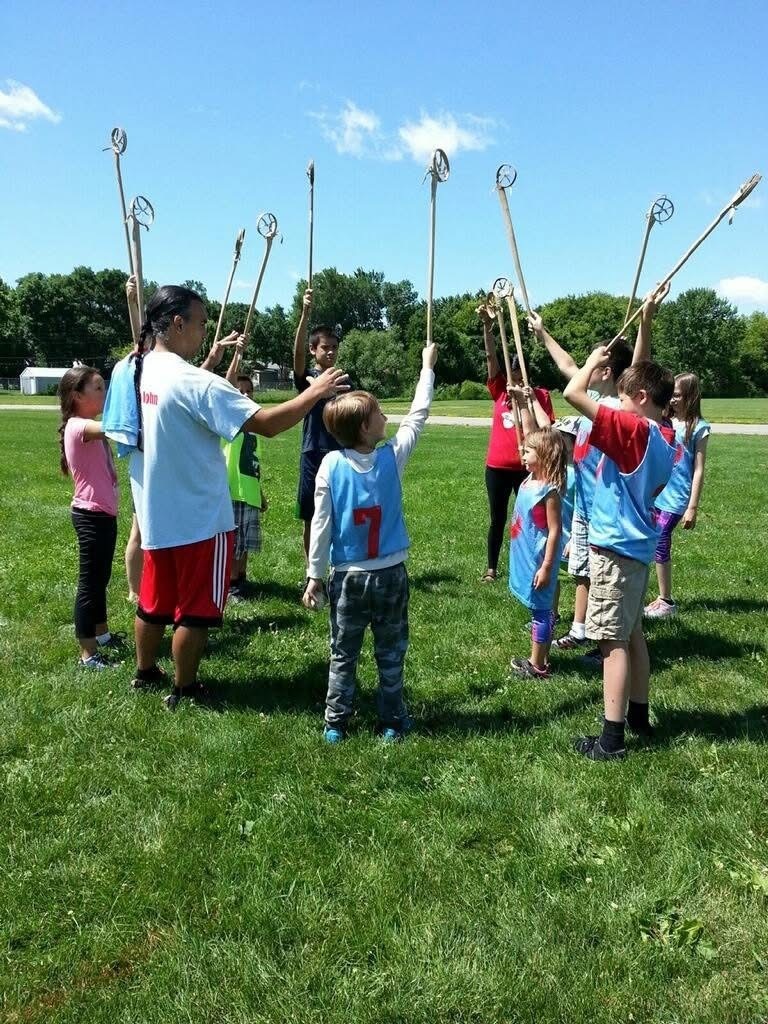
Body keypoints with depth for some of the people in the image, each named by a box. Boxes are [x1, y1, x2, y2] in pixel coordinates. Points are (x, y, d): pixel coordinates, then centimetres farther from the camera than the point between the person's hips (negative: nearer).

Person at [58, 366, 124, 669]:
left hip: (103, 513, 10)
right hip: (91, 516, -10)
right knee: (90, 583, -3)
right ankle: (88, 654, 5)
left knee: (100, 579, 20)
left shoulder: (90, 427, 13)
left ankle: (101, 634, 35)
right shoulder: (78, 427, -19)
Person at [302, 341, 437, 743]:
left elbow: (321, 524, -8)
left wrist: (314, 576, -1)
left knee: (343, 655, 12)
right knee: (391, 655, 13)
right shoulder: (393, 457, -8)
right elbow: (417, 416, 6)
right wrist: (427, 366, 16)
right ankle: (392, 722, 22)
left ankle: (335, 723, 19)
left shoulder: (331, 465, -9)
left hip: (348, 576, 0)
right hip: (391, 574, 0)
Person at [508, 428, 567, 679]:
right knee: (540, 608, 18)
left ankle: (537, 666, 14)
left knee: (540, 609, 3)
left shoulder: (549, 490, -23)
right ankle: (541, 658, 31)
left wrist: (546, 567, -22)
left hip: (539, 559, -9)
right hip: (526, 556, 9)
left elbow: (555, 531, -23)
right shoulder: (530, 480, 2)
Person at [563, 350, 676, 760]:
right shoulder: (662, 443, 9)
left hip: (615, 548, -9)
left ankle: (612, 737, -1)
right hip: (636, 546, 9)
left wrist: (594, 360, -7)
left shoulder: (634, 430, -18)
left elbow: (573, 393, -23)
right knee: (633, 634, 18)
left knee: (614, 641, -6)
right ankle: (639, 715, 30)